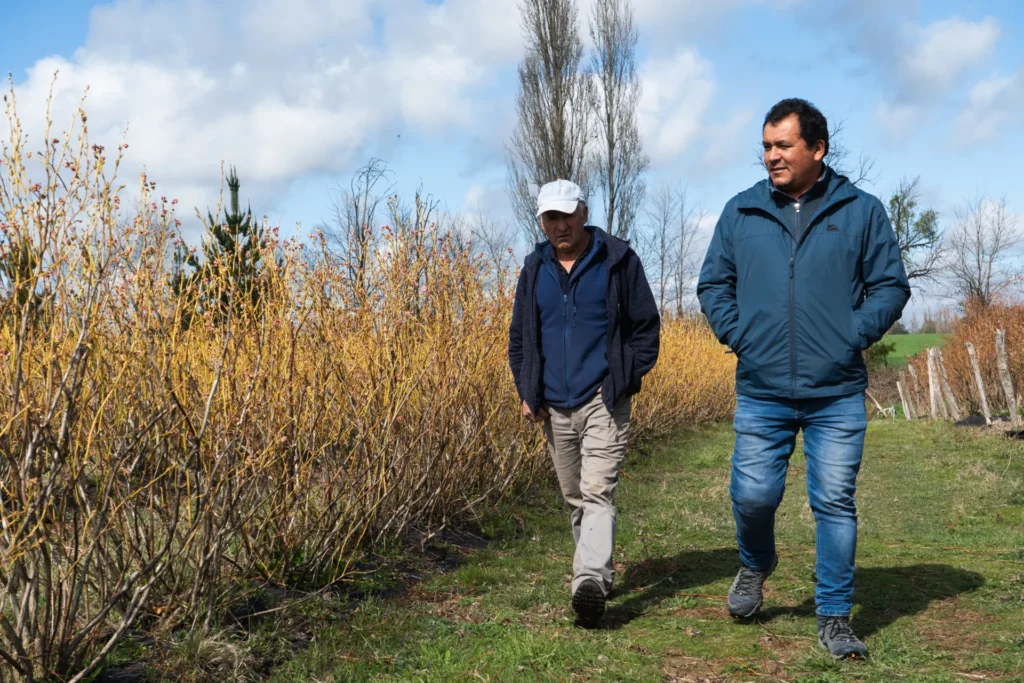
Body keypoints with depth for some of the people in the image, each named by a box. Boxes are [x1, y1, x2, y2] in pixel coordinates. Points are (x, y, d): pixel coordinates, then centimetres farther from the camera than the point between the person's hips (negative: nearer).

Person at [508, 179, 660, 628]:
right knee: (574, 498, 13)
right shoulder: (534, 269, 10)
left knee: (597, 493, -17)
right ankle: (601, 574, 28)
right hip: (554, 406, 5)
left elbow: (646, 325, 2)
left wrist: (627, 379, -6)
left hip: (603, 401, -5)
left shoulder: (618, 260, -3)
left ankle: (589, 581, -26)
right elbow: (518, 336, 17)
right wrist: (526, 390, 7)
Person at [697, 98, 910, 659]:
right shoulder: (740, 212, 7)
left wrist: (853, 336, -7)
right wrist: (737, 335, 0)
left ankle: (834, 618, 16)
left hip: (838, 395, -1)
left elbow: (891, 286, 6)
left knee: (835, 504, 2)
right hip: (760, 392, 1)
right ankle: (755, 565, 34)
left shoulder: (860, 210, 3)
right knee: (752, 495, 0)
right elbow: (712, 285, 14)